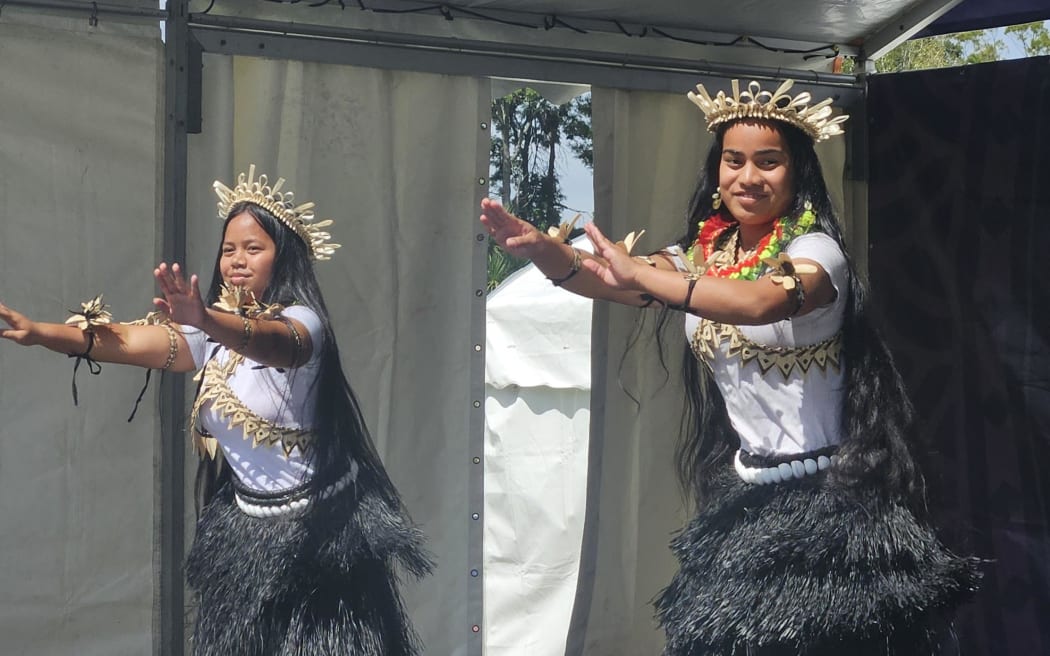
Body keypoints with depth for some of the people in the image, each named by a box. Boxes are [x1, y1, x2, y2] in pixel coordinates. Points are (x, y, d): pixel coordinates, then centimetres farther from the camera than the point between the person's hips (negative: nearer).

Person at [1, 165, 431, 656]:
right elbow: (130, 342, -8)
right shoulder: (212, 333, 5)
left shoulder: (303, 321, -13)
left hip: (313, 532, -6)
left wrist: (204, 319, -56)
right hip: (243, 527, 6)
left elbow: (274, 343, -37)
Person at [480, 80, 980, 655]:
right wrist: (544, 250, -28)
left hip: (822, 500, -6)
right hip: (743, 496, 6)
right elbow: (607, 281, -8)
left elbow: (764, 303, -33)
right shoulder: (700, 255, 7)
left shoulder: (816, 251, -11)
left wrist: (641, 274, -34)